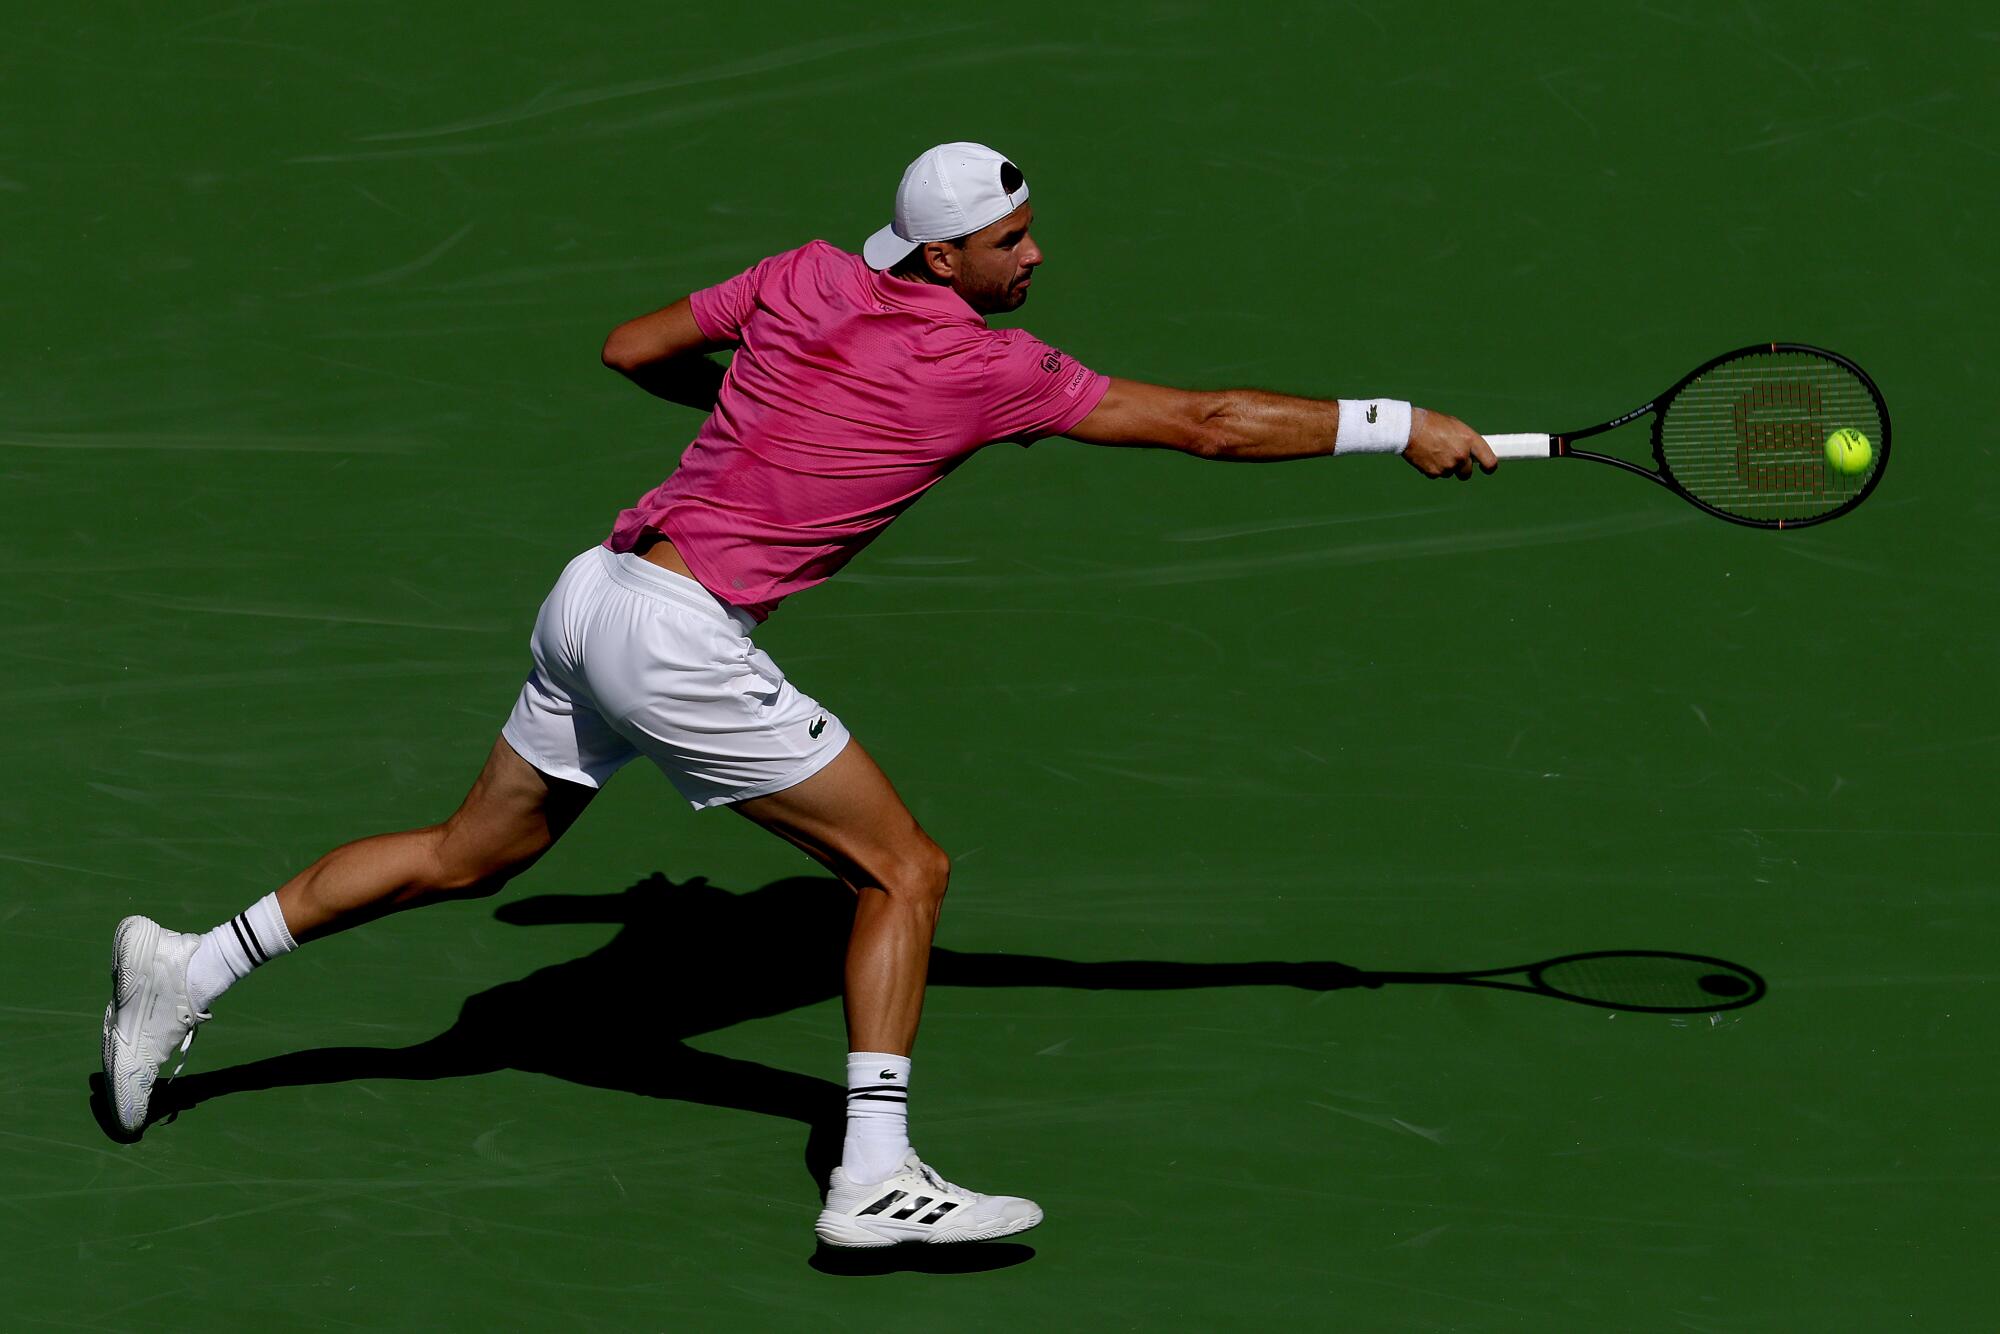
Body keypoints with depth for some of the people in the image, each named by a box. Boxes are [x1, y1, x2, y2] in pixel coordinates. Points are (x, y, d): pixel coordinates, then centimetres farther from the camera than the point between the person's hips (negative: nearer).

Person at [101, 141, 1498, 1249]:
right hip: (679, 638, -8)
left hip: (594, 594, 8)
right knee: (905, 867, 0)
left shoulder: (805, 276, 8)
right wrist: (1402, 427, 1)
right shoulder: (989, 367, -9)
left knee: (471, 855, 22)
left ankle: (191, 966, 24)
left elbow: (632, 349, 19)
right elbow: (1212, 423, -6)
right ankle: (875, 1177, -5)